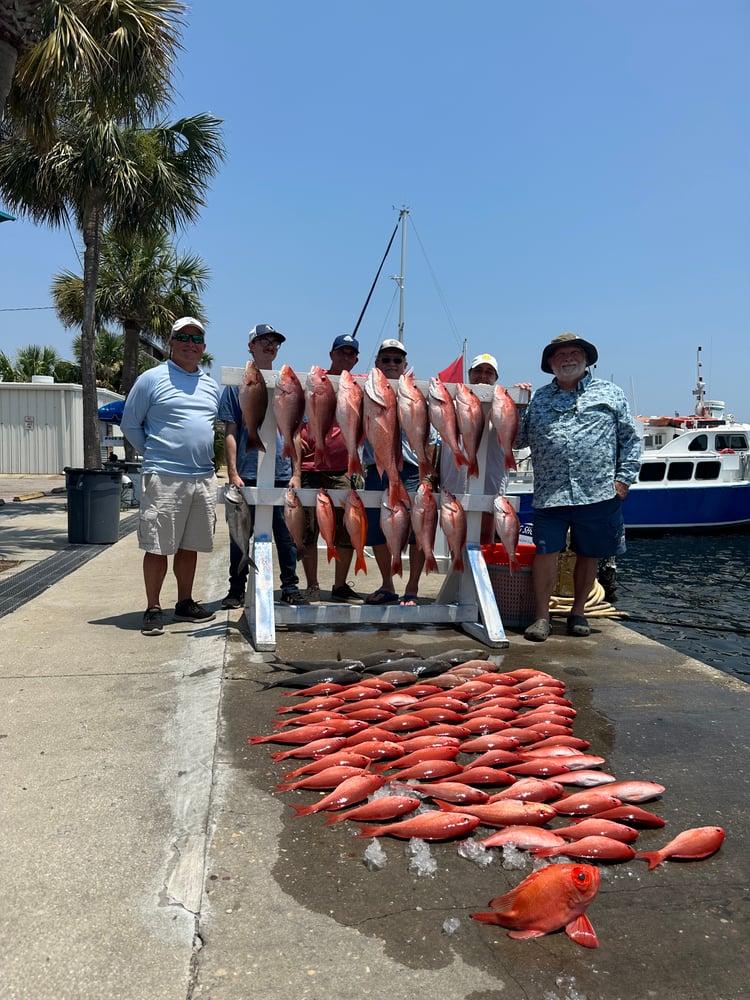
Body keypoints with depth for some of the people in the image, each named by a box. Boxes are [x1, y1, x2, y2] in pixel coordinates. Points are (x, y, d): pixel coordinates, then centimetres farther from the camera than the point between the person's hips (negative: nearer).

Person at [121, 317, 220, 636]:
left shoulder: (211, 386, 16)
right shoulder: (152, 379, 0)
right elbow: (130, 425, 2)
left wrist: (206, 457, 14)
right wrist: (155, 455, -1)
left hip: (204, 477, 5)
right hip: (164, 478, -5)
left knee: (190, 546, 12)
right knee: (158, 547, -2)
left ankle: (185, 603, 24)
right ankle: (153, 609, 8)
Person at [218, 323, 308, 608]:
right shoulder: (237, 385, 4)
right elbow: (230, 433, 0)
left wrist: (296, 472, 5)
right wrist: (232, 473, -8)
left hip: (282, 475, 2)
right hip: (247, 475, -2)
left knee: (286, 534, 7)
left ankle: (290, 588, 18)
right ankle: (236, 590, 16)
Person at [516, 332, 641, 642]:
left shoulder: (610, 393, 10)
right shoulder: (538, 398, 14)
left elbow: (630, 439, 8)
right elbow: (518, 439, 14)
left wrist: (624, 478, -1)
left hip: (598, 494, 0)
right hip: (550, 494, 0)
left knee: (588, 554, 9)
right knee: (545, 552, -3)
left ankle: (578, 612, 26)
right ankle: (542, 617, 8)